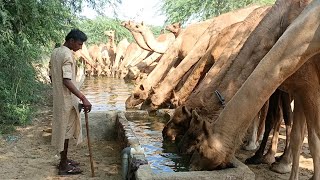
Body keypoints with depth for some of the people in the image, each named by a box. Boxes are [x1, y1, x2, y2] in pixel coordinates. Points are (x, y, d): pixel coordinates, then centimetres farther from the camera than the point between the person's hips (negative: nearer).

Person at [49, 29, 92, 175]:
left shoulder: (55, 52, 9)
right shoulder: (67, 55, -20)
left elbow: (51, 75, 15)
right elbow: (67, 81, -29)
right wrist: (83, 98, -32)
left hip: (58, 97, 9)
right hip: (66, 99, -9)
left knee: (62, 128, 17)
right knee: (65, 130, 0)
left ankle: (64, 160, 29)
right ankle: (64, 166, 10)